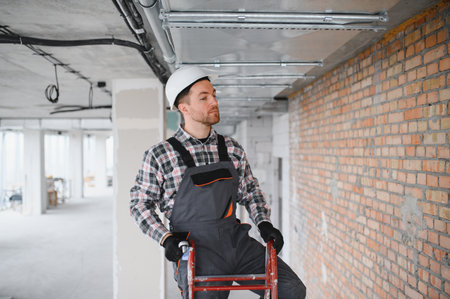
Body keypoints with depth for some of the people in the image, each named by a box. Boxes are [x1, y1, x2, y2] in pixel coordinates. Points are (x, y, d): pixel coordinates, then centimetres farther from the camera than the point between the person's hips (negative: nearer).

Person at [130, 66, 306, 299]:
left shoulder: (232, 148, 10)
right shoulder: (160, 155, -2)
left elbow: (250, 191, 19)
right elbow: (140, 203, 3)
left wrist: (264, 223, 4)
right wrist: (166, 238, -10)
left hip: (236, 241, 4)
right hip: (196, 249, -4)